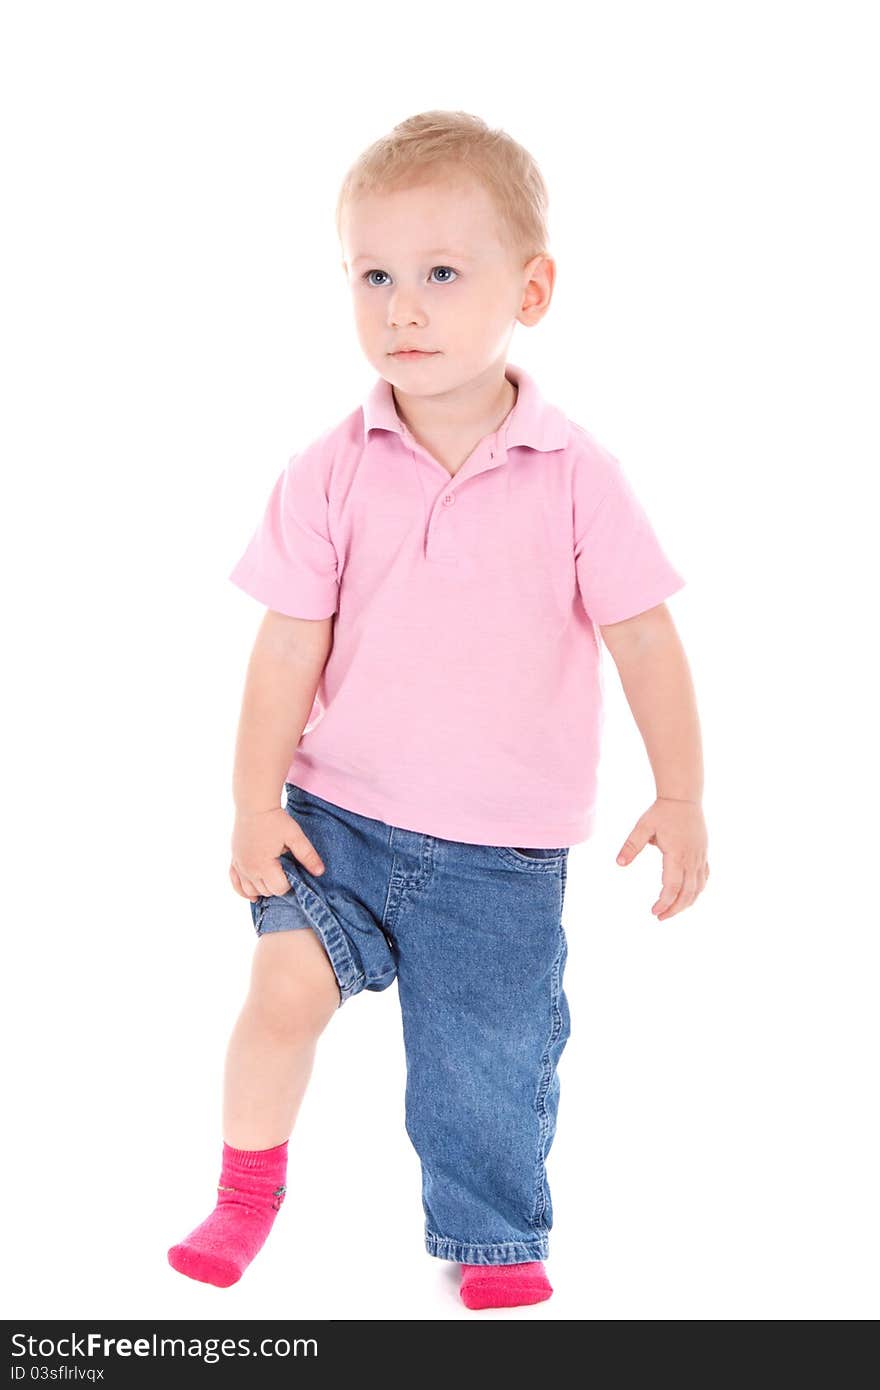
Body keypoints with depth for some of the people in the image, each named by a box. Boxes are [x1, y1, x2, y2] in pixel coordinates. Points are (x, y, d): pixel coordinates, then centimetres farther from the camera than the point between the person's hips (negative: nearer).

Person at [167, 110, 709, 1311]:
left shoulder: (574, 476, -9)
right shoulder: (335, 471, -7)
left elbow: (644, 636, -4)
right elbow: (291, 643, -5)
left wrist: (679, 797, -4)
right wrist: (256, 799, -8)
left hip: (504, 851, 0)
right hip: (343, 812, 0)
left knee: (491, 1066, 8)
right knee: (287, 988, -15)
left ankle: (497, 1250, 33)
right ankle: (245, 1197, 11)